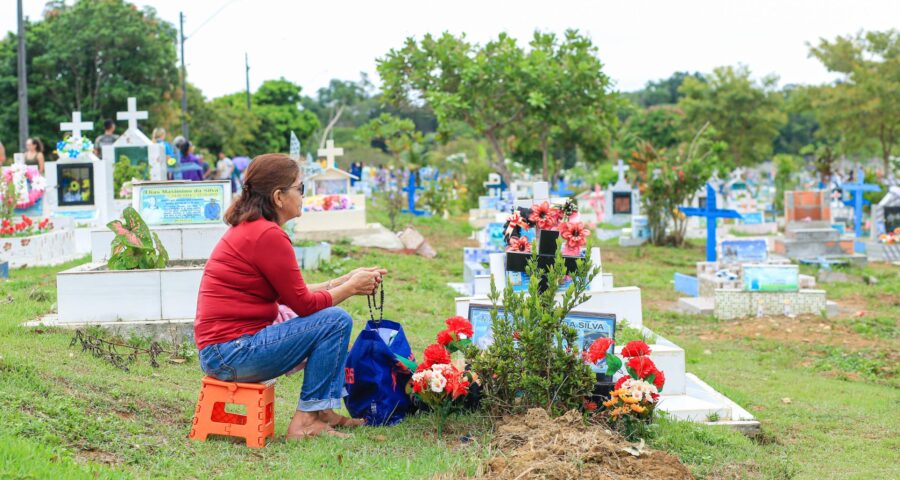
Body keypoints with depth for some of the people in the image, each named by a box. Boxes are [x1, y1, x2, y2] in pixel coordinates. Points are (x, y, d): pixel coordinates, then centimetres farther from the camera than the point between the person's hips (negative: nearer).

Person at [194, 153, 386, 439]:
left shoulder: (247, 228, 14)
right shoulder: (268, 236, -17)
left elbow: (294, 293, 15)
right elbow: (303, 303, -12)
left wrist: (345, 281, 12)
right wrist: (351, 287, 1)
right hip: (233, 353, -11)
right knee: (336, 321, -13)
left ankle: (323, 411, 18)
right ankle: (306, 421, -7)